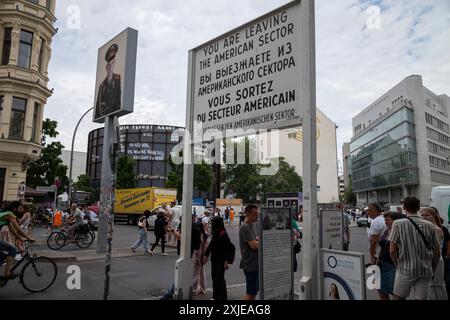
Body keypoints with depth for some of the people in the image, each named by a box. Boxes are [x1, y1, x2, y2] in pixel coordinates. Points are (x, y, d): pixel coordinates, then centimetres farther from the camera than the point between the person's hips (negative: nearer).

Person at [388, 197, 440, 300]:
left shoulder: (398, 224, -9)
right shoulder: (429, 226, 0)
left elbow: (392, 250, -11)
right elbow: (436, 252, 4)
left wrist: (397, 265, 5)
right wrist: (432, 270, 16)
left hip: (405, 269, -3)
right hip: (425, 271, 3)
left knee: (399, 296, 13)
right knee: (421, 298, 10)